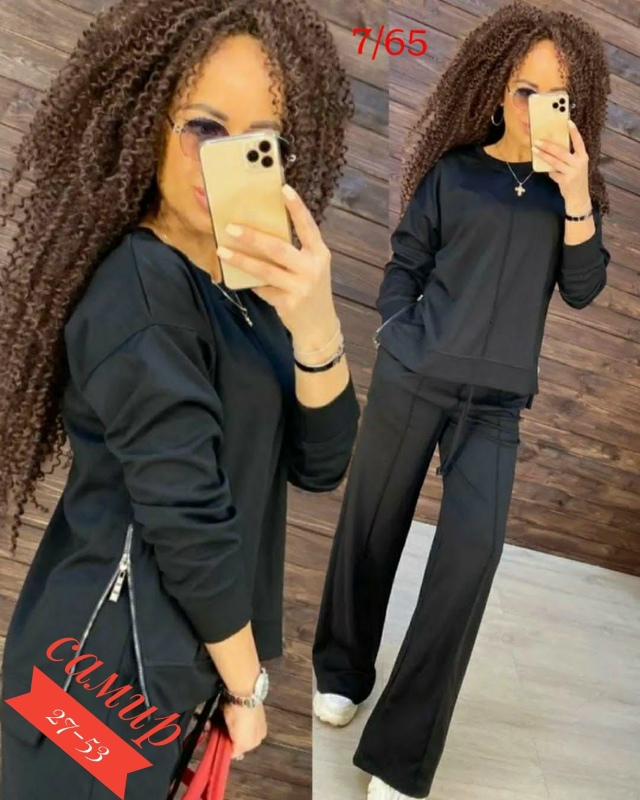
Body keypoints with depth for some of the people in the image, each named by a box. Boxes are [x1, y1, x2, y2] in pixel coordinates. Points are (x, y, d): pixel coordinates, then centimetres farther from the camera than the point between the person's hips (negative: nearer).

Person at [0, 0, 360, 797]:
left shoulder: (247, 284, 3)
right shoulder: (137, 287, -20)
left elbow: (318, 464, -5)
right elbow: (187, 518, -21)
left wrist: (315, 326, -22)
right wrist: (246, 685, -9)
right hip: (114, 666, -7)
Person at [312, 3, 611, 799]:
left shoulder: (567, 187, 9)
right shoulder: (453, 171, 4)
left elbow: (582, 290, 0)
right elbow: (403, 267, 6)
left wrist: (578, 198, -12)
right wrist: (394, 345, -3)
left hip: (496, 400, 1)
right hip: (413, 377, -1)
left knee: (472, 553, -8)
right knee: (372, 528, 7)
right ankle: (342, 670, 34)